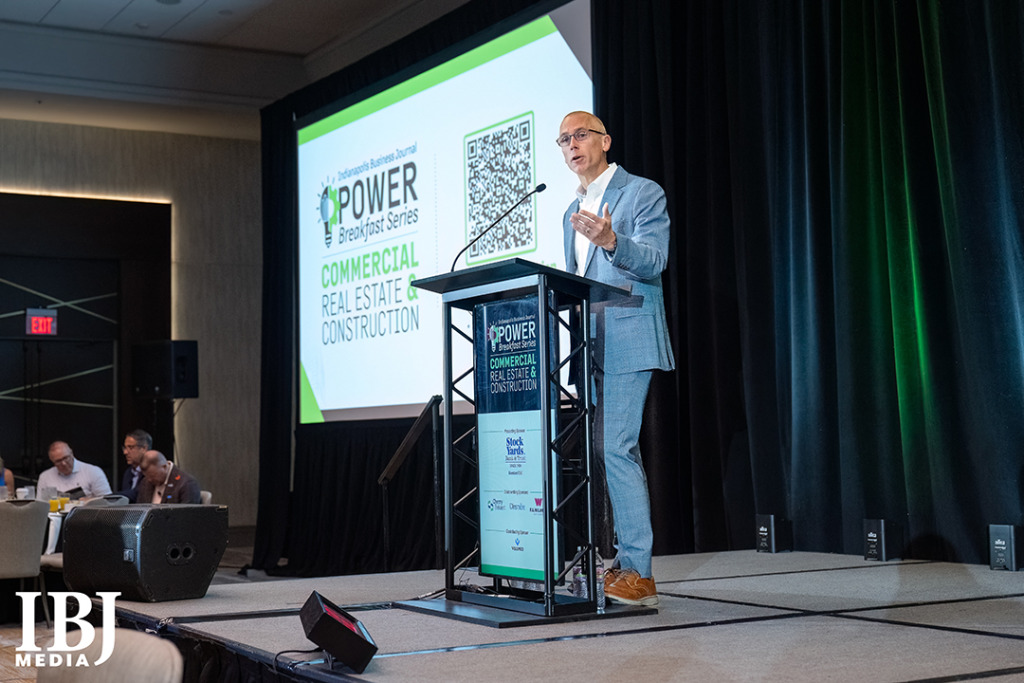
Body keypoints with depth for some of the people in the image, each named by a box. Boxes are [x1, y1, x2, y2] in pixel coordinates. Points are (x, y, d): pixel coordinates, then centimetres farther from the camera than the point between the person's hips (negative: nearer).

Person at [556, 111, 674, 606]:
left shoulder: (643, 193, -1)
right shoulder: (572, 212, 23)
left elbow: (653, 261, -15)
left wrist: (610, 240, -32)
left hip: (628, 341, -8)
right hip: (587, 344, 8)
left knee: (614, 448, -15)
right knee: (616, 452, 8)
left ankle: (637, 572, -12)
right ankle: (630, 563, 13)